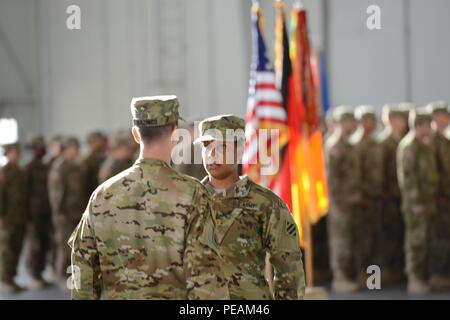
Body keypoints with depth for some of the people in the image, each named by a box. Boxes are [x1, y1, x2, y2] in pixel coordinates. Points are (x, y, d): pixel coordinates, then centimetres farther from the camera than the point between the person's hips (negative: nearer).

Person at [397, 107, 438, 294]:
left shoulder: (426, 146, 16)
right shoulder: (409, 146, -13)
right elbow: (407, 176, -17)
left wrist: (432, 201, 18)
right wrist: (416, 202, -20)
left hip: (428, 201, 9)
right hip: (416, 201, -9)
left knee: (425, 241, 11)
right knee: (416, 239, -7)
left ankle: (422, 277, 16)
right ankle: (414, 280, -4)